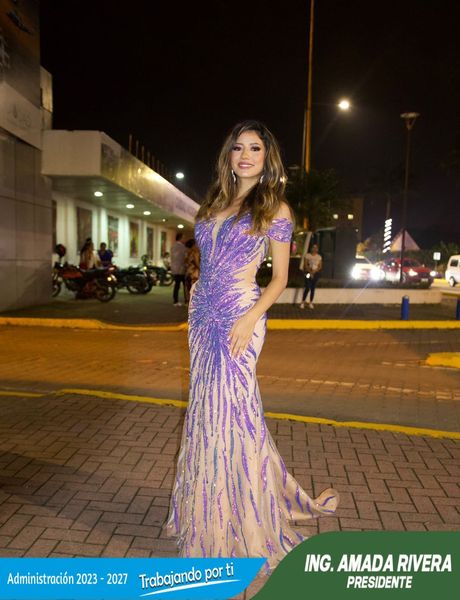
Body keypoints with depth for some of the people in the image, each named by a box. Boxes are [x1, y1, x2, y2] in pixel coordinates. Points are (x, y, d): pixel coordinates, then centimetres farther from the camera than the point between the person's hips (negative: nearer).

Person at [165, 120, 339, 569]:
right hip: (203, 314, 6)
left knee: (227, 411, -3)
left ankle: (238, 520, 18)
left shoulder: (275, 208, -1)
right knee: (206, 409, 11)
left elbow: (280, 277, -4)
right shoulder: (215, 203, 16)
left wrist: (250, 319, -16)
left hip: (239, 315, -6)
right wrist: (196, 299, 12)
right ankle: (210, 511, 30)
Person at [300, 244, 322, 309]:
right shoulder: (307, 255, 0)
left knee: (313, 288, 1)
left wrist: (314, 272, -11)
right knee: (307, 288, -12)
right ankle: (303, 302, -7)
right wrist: (310, 272, -16)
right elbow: (305, 265, -5)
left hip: (316, 273, 3)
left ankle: (311, 303, 5)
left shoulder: (319, 257, 8)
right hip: (308, 273, -3)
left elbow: (320, 266, 5)